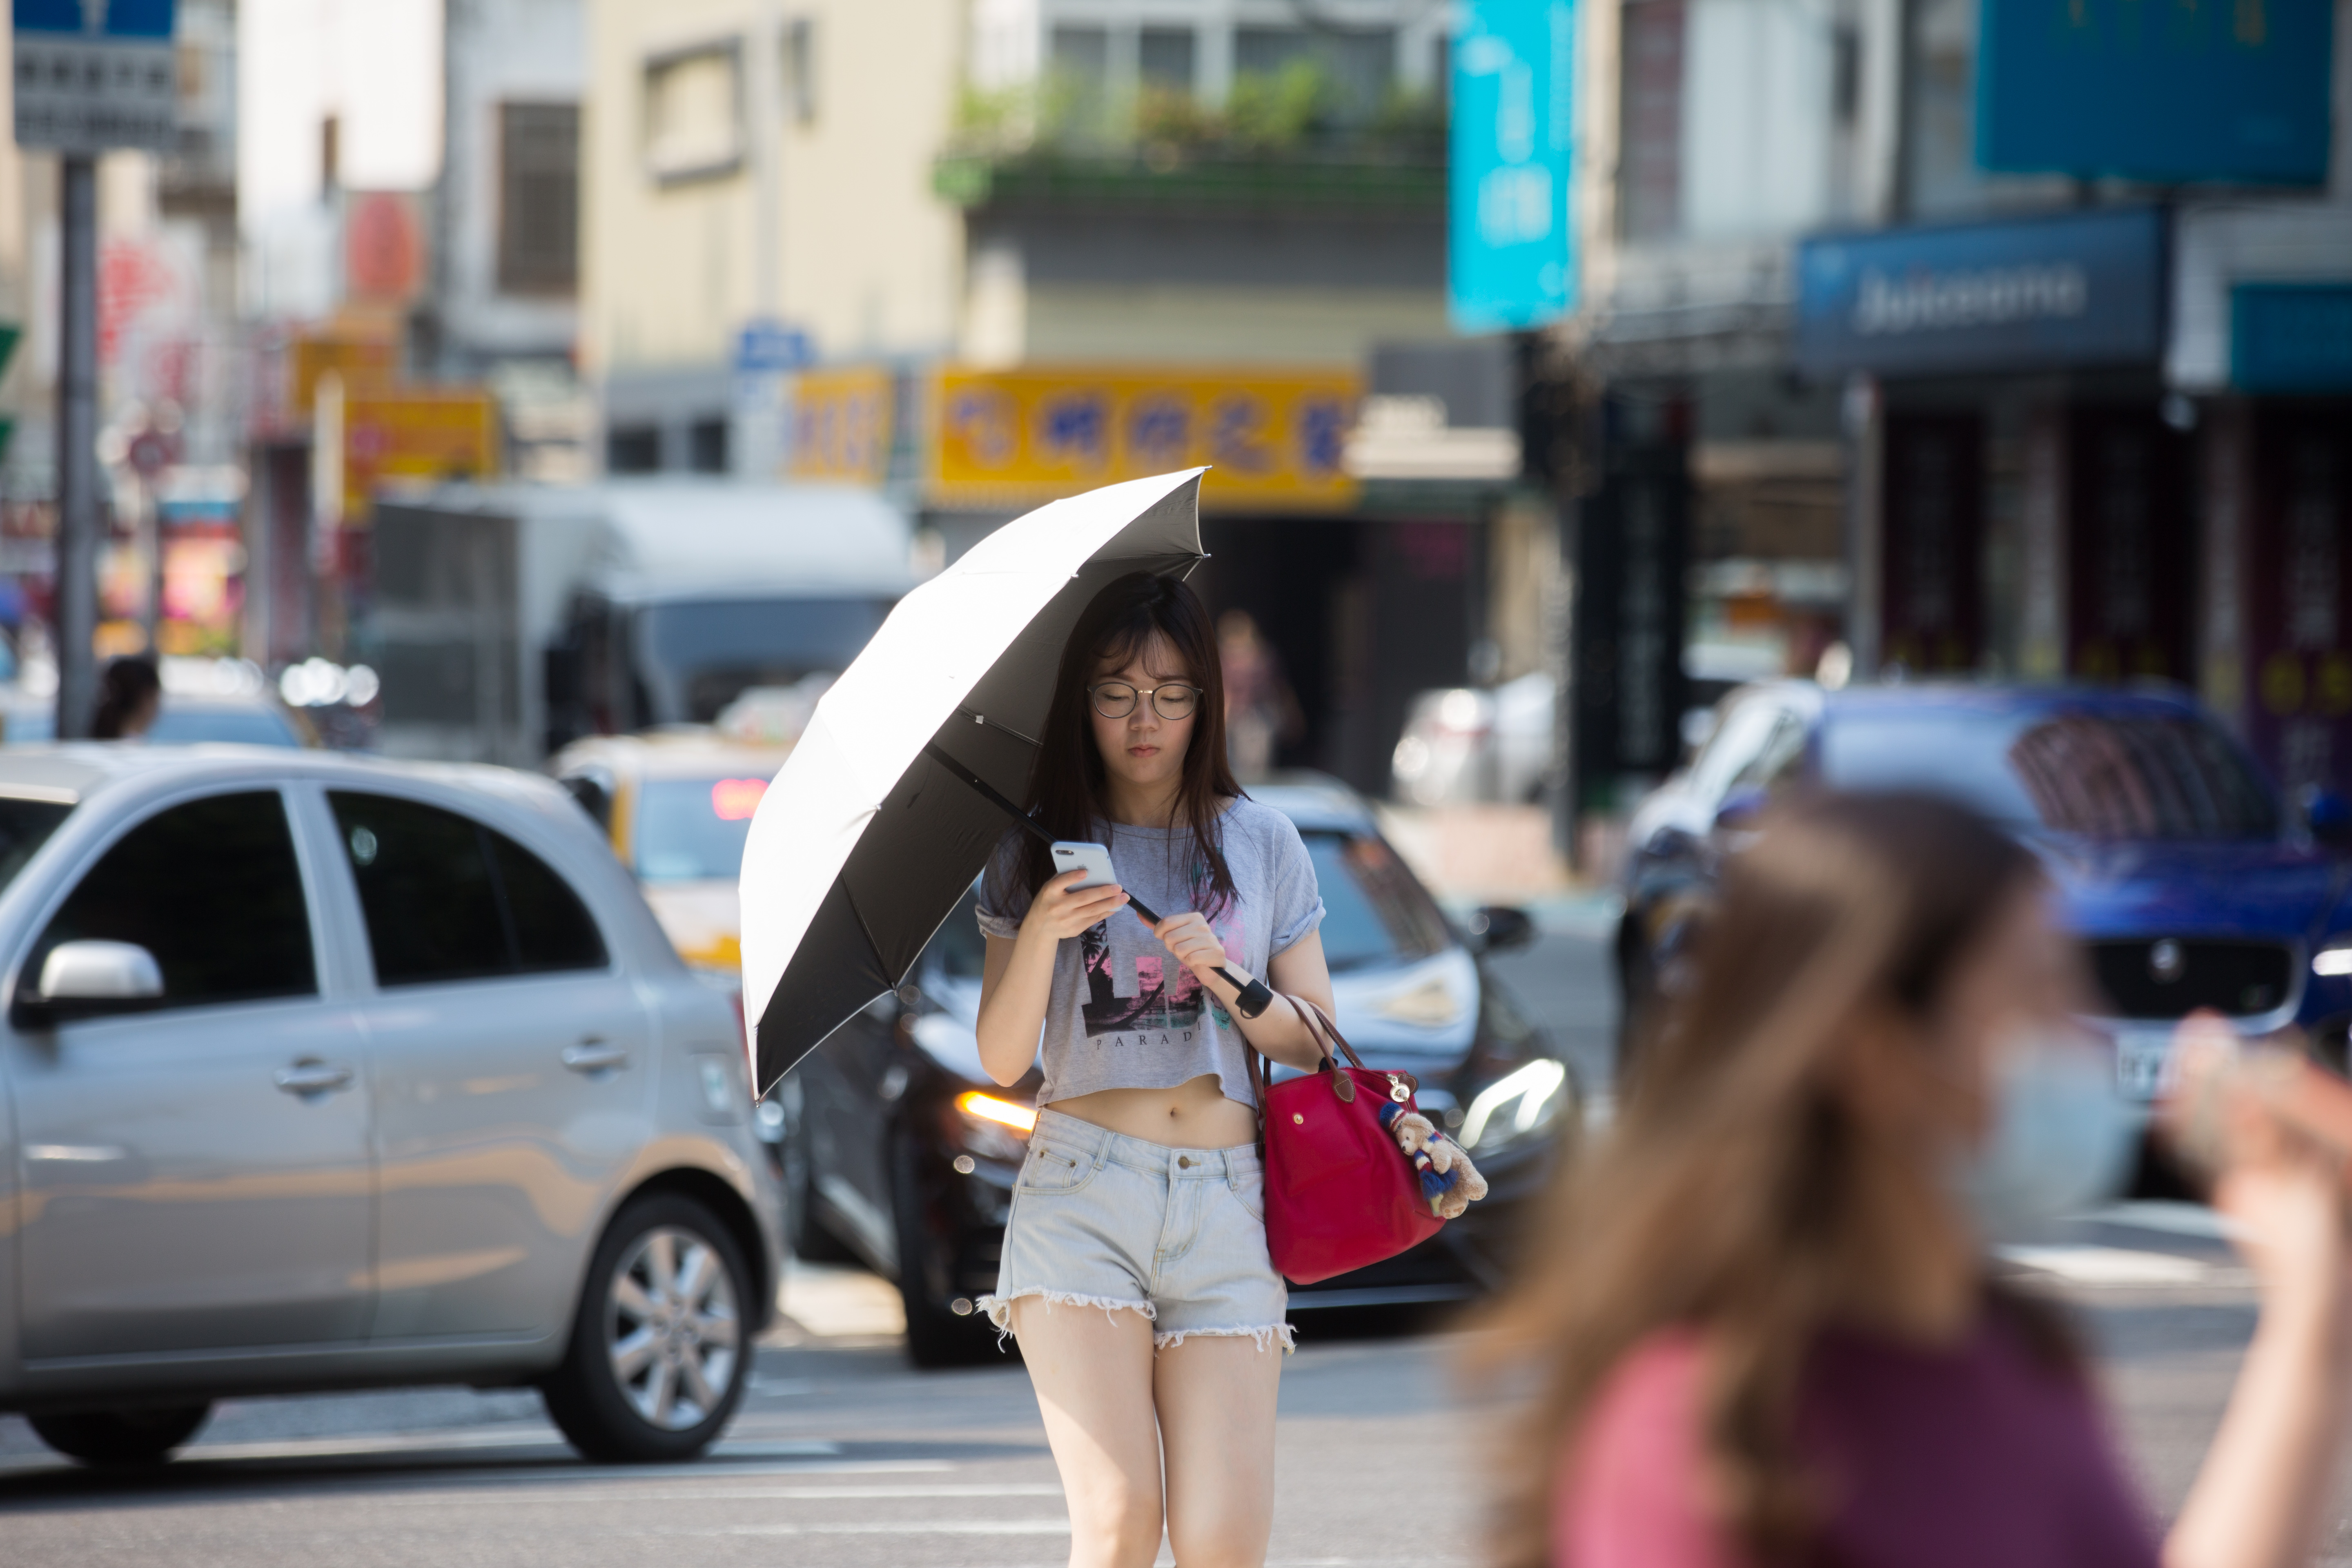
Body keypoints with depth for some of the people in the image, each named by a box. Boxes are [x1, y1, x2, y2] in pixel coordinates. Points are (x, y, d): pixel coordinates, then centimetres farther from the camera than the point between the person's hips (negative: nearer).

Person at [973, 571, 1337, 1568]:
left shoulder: (1262, 844, 12)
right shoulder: (1038, 855, 9)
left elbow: (1315, 1040, 10)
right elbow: (1001, 1061, 1)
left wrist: (1224, 978, -8)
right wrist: (1039, 934, -15)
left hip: (1227, 1205, 1)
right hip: (1083, 1195, -1)